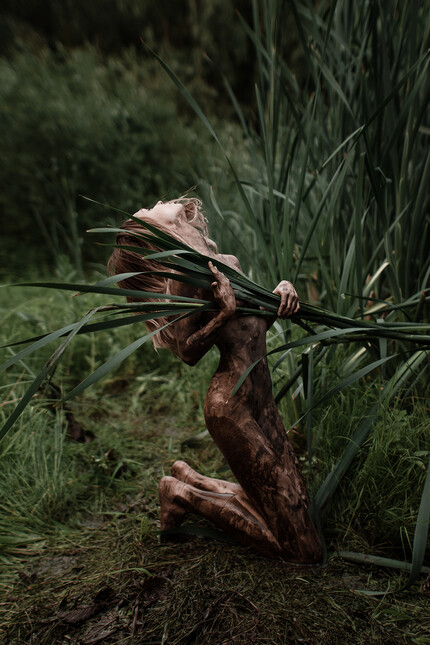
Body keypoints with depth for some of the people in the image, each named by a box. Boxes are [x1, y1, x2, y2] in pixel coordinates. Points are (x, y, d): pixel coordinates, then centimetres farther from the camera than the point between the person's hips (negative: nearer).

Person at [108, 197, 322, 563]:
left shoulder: (227, 262, 12)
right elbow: (187, 352, -13)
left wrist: (283, 288, -3)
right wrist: (224, 313, -25)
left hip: (261, 400, 9)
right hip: (232, 408, -8)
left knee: (297, 504, 22)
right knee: (305, 552, -2)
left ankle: (191, 479, 25)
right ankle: (186, 495, 8)